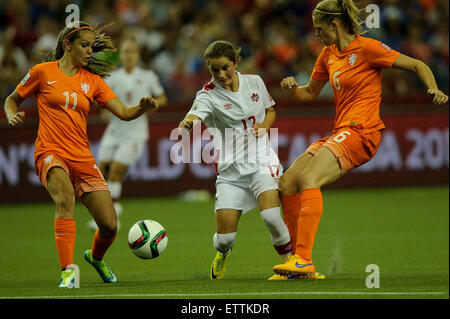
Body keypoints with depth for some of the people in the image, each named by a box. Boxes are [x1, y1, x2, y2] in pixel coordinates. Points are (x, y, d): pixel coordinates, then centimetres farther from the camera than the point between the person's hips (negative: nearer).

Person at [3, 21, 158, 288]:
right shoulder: (43, 72, 3)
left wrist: (143, 108, -17)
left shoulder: (92, 80, 12)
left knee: (110, 225, -2)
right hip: (51, 153, -4)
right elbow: (13, 99, 16)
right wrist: (13, 115, -7)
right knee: (65, 198, -36)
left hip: (82, 157, 4)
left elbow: (124, 113, 4)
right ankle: (68, 271, -38)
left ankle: (95, 257, 34)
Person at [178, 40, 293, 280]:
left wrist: (264, 126, -2)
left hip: (262, 161, 1)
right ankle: (222, 254, 33)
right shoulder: (208, 95, -7)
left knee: (270, 216, -25)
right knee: (224, 237, -6)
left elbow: (270, 110, 21)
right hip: (230, 169, -1)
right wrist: (186, 124, -53)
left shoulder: (254, 82, 4)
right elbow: (193, 116, -29)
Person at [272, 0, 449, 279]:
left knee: (308, 178, -27)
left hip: (361, 131, -8)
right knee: (287, 183, -2)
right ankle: (298, 260, 4)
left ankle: (304, 259, -33)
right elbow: (310, 93, 26)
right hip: (340, 131, 8)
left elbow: (418, 65, -5)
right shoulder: (328, 54, 15)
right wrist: (293, 89, 3)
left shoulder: (367, 48, -7)